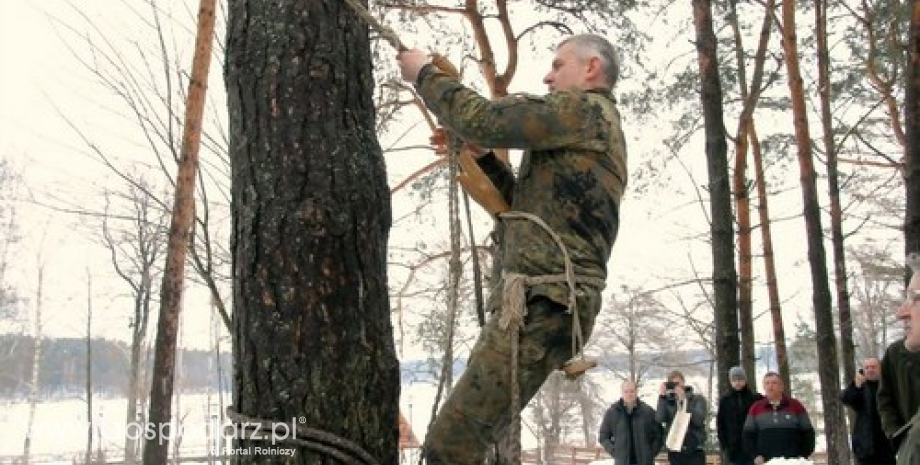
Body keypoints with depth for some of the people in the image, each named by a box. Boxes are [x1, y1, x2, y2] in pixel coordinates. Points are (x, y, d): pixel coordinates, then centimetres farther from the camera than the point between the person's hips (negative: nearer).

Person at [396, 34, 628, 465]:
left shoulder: (584, 108, -3)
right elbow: (528, 207, 31)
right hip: (543, 301, 11)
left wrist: (425, 73, 4)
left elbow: (484, 119, -12)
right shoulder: (595, 127, 28)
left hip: (542, 305, -11)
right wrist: (481, 156, 20)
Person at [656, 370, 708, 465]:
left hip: (695, 452, -2)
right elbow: (659, 419, -12)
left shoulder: (698, 399, 1)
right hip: (675, 453, 2)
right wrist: (661, 396, -16)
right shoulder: (667, 402, 4)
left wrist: (684, 399, -19)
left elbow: (699, 420, -15)